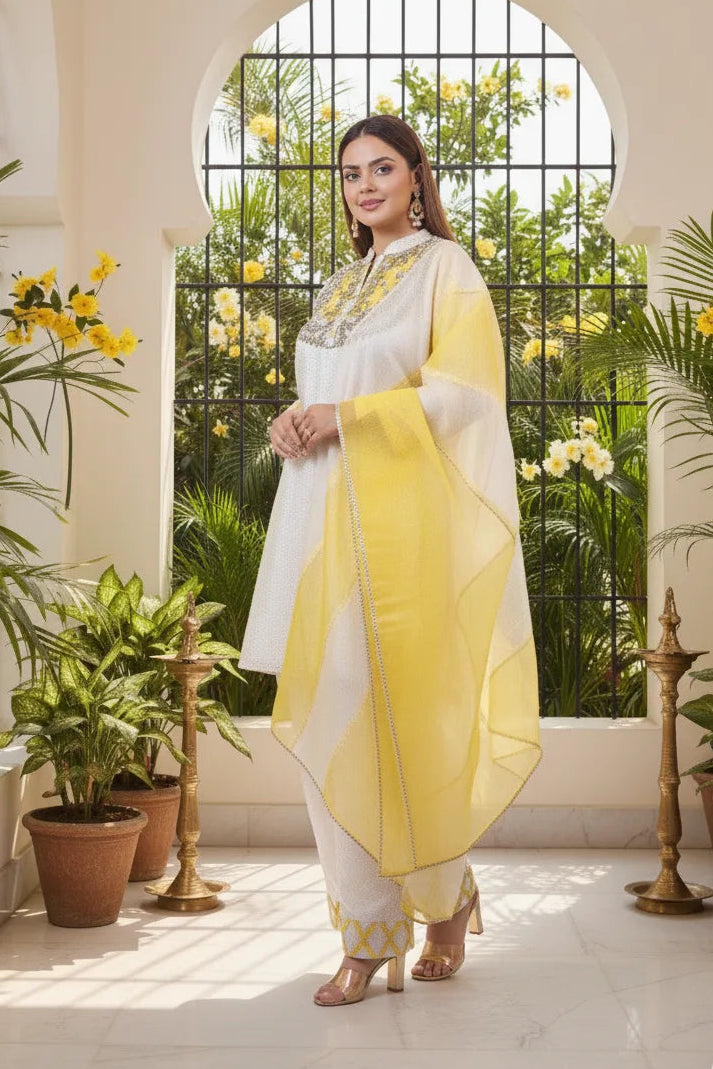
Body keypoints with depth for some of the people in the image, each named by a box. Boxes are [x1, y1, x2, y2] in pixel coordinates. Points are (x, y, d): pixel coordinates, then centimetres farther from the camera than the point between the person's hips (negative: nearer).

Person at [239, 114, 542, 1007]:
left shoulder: (445, 269, 1)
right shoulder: (339, 287, 21)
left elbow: (460, 393, -9)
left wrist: (345, 417, -14)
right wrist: (296, 424, 3)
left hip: (404, 521, -6)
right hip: (324, 519, 6)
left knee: (406, 717, -5)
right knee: (333, 719, 1)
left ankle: (447, 897, 19)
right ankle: (370, 935, 9)